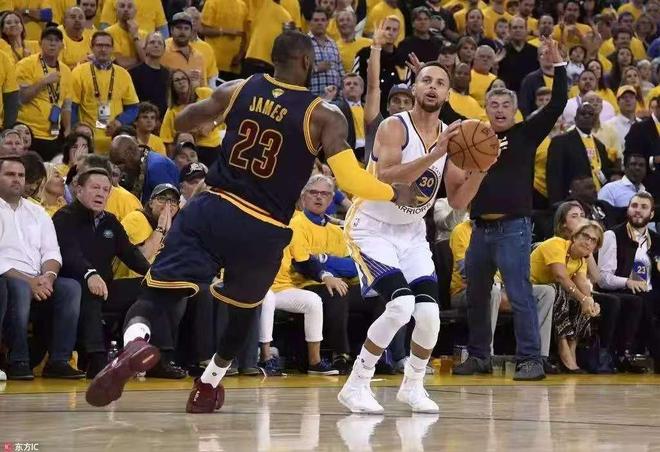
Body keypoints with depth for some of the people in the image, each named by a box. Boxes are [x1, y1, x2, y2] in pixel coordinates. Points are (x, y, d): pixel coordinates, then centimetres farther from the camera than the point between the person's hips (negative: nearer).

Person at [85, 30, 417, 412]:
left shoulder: (237, 90, 6)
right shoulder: (324, 116, -4)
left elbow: (180, 123, 18)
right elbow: (350, 179, -11)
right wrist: (396, 194, 7)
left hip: (213, 209, 1)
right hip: (264, 232, -1)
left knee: (155, 297, -1)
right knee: (242, 309, 28)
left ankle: (136, 344, -33)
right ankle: (207, 387, 37)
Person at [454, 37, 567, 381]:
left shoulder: (525, 134, 2)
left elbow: (557, 105, -6)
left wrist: (558, 66, -12)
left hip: (513, 227, -5)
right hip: (481, 228, 5)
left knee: (520, 295, -10)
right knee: (476, 296, 12)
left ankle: (530, 359, -9)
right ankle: (478, 356, 24)